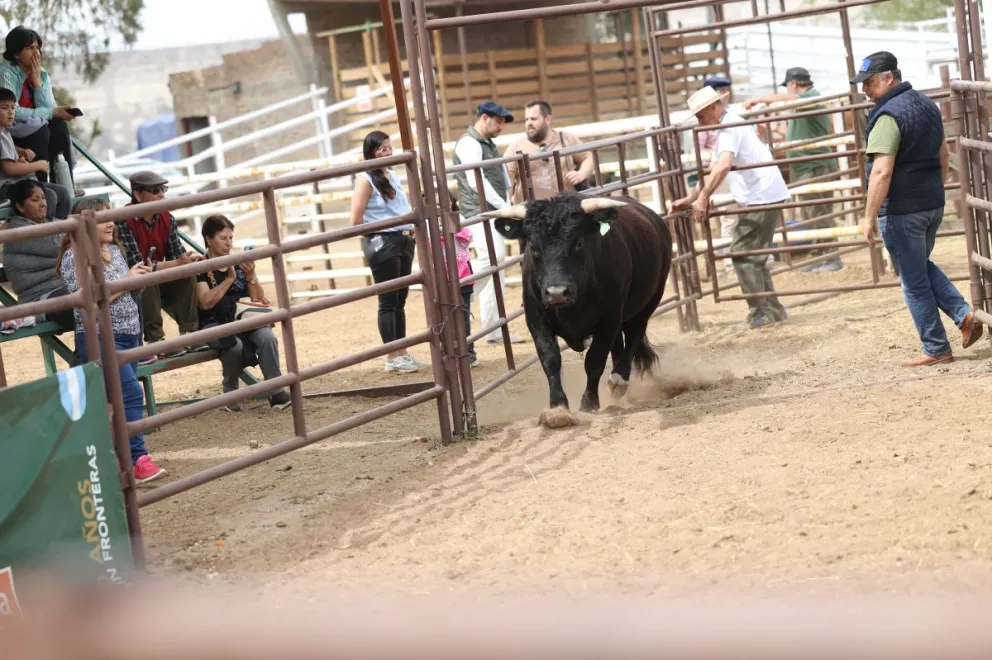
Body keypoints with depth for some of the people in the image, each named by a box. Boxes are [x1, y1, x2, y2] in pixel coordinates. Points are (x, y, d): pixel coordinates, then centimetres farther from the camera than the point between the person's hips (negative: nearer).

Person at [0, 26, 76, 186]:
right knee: (40, 129, -30)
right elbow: (13, 113, -24)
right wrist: (51, 113, -21)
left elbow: (49, 108, -6)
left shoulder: (42, 74, 3)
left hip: (36, 128, 6)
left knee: (59, 125, -19)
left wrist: (37, 81, -15)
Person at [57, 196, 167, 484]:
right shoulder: (73, 257, -11)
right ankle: (138, 460, -18)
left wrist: (140, 276, 5)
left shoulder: (114, 250, 12)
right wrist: (126, 281, -15)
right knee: (132, 393, -18)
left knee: (123, 399, 6)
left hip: (128, 334, 8)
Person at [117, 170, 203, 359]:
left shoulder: (167, 218, -2)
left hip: (157, 281, 6)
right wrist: (177, 263, -33)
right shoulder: (124, 222, -24)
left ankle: (188, 333, -13)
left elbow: (177, 254, -2)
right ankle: (155, 339, -30)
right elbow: (136, 265, -29)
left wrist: (188, 259, -27)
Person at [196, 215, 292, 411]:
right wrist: (229, 279, -21)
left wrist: (250, 276, -7)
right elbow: (205, 303, -16)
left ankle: (276, 392, -23)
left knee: (267, 337, -27)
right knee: (234, 344, -35)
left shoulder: (238, 263, 11)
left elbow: (259, 299, 11)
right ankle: (230, 394, -11)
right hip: (214, 324, -4)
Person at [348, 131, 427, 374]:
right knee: (388, 302, -3)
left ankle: (402, 353, 17)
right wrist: (375, 236, -4)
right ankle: (392, 357, 0)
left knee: (400, 300, 11)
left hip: (404, 242, 8)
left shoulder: (393, 177, 14)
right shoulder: (366, 180, -9)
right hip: (382, 244, -8)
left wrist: (411, 232, 14)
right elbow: (356, 221, -14)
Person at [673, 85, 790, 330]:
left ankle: (760, 313, -7)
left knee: (742, 255, -8)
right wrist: (691, 198, 19)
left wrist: (703, 198, -29)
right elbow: (714, 171, 24)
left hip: (759, 198, -10)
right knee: (754, 257, 15)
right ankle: (773, 310, 17)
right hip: (766, 196, 10)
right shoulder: (732, 125, 20)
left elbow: (723, 166, -30)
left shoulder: (729, 128, -13)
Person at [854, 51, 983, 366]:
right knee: (923, 267, 25)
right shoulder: (927, 105, 9)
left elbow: (882, 172, -26)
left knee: (914, 281, 3)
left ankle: (936, 350, 10)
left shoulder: (888, 116, -20)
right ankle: (964, 314, 10)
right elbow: (943, 155, 19)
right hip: (934, 204, 9)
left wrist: (869, 217, -20)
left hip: (901, 210, -9)